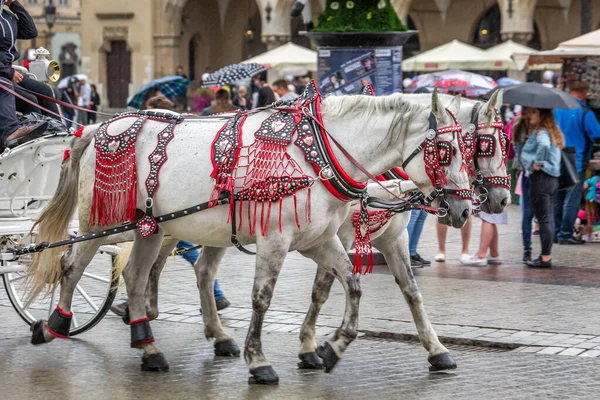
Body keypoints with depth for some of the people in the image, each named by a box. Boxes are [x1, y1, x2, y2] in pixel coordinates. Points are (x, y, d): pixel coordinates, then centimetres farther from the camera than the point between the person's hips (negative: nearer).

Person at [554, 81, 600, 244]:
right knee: (572, 200, -2)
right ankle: (565, 234, -2)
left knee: (556, 199, 12)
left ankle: (555, 232, 16)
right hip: (576, 162, -6)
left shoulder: (556, 109, 5)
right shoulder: (585, 113, -14)